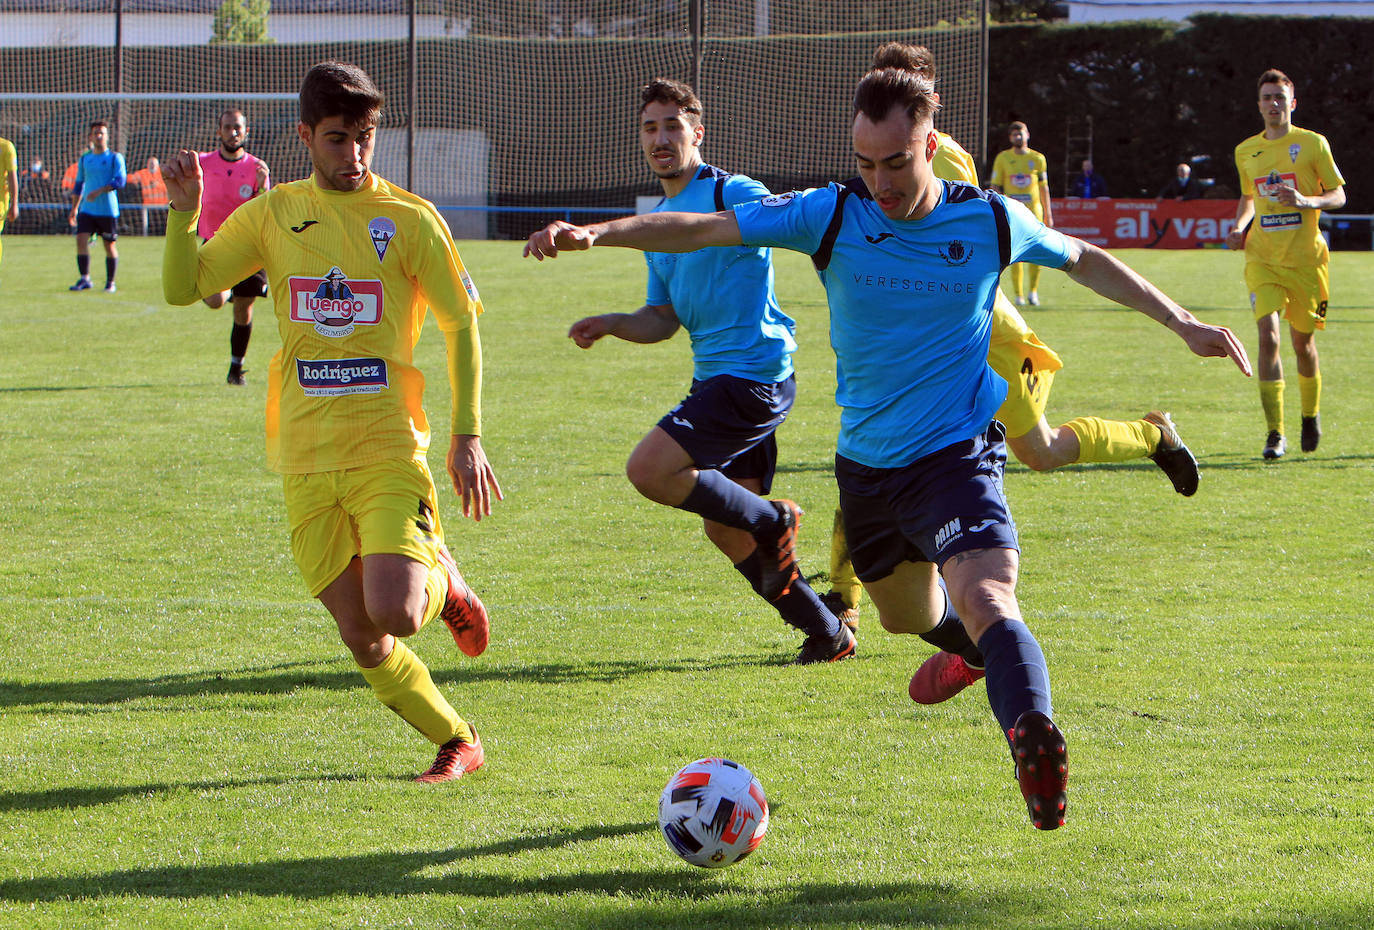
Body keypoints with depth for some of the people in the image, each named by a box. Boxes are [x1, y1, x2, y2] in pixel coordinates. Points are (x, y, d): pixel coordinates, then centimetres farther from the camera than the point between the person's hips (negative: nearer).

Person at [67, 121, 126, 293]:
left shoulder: (115, 158, -2)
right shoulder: (84, 159, 12)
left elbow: (120, 181, -13)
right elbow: (79, 184, 20)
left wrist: (99, 191, -22)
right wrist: (74, 209, 17)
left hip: (108, 210, -3)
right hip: (87, 209, 3)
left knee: (109, 245, 3)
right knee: (81, 239, -13)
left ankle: (110, 282, 14)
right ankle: (84, 279, -10)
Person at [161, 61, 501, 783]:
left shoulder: (408, 219, 0)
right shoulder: (273, 214, 9)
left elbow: (462, 324, 5)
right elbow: (183, 288, 8)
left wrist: (467, 437, -2)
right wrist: (185, 209, -9)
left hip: (388, 447, -3)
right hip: (306, 459, 3)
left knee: (394, 614, -21)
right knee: (363, 642, 1)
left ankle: (442, 581, 14)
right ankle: (457, 742, 22)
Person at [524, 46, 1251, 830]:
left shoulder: (992, 222, -8)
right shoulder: (832, 216, -9)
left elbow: (1085, 261, 11)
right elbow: (700, 229, -11)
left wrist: (1183, 324, 13)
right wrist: (592, 233, -25)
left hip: (958, 451, -4)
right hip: (868, 463, 4)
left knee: (986, 600, -28)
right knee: (906, 616, 21)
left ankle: (1034, 735, -47)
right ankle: (973, 646, 53)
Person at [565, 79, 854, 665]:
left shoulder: (732, 194, -9)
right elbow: (663, 318, 18)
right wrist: (610, 325, 0)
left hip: (753, 372, -9)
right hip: (714, 376, 9)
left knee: (648, 470, -19)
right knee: (724, 530, 12)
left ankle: (773, 523, -1)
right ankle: (829, 634, 23)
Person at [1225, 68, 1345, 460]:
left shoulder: (1313, 144, -2)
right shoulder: (1246, 151, 9)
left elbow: (1338, 195, 0)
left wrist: (1307, 201, -20)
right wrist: (1240, 227, 5)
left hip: (1304, 258, -1)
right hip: (1262, 258, 1)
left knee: (1302, 342, 7)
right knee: (1268, 335, -16)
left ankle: (1311, 414, 35)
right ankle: (1275, 433, -16)